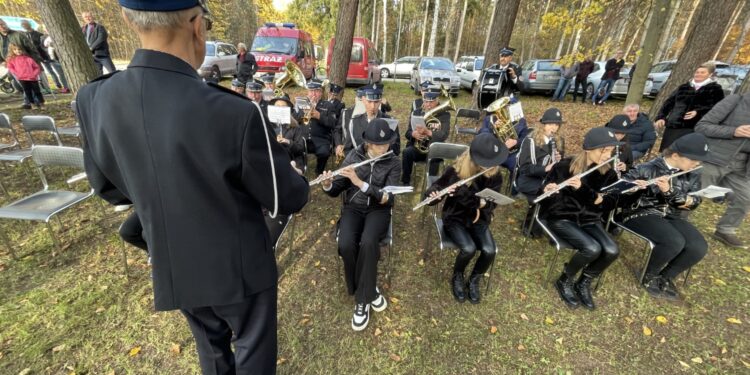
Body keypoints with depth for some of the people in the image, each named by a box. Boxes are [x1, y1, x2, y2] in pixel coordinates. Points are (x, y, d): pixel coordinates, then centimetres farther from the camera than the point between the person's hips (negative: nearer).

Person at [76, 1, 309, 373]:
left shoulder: (92, 101, -12)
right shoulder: (235, 113, -31)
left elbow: (110, 188, 4)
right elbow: (287, 200, -19)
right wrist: (297, 180, 4)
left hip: (172, 269, 5)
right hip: (239, 268, -5)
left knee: (211, 343, 32)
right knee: (253, 345, 23)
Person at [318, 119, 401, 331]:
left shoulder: (393, 163, -6)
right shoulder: (354, 156, -2)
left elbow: (387, 198, -18)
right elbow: (335, 191, -1)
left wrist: (360, 183, -29)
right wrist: (327, 184, -25)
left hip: (378, 210, -1)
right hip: (353, 207, 2)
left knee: (368, 243, -33)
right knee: (346, 245, -28)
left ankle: (362, 300, -11)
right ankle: (369, 290, -3)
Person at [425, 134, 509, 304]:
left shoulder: (495, 175, -11)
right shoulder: (455, 171, -21)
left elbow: (492, 204, -9)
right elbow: (432, 193, -16)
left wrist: (483, 203, -31)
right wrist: (434, 195, -40)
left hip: (479, 219, 3)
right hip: (455, 218, -3)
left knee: (489, 251, -20)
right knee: (469, 249, -27)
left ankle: (474, 280, 12)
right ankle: (457, 278, 8)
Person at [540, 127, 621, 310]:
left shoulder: (608, 172, 1)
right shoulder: (565, 166, -14)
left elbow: (611, 202, 0)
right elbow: (546, 196, -11)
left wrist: (600, 199, -21)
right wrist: (549, 191, -34)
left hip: (588, 219, 5)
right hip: (562, 217, -5)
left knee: (612, 251, -18)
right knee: (592, 249, -26)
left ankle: (584, 283, 10)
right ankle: (564, 281, 2)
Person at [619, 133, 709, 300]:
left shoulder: (693, 175, 7)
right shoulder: (647, 169, -10)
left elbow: (694, 202, -2)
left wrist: (669, 191, -21)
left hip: (672, 217, 6)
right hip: (642, 214, -6)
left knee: (699, 247, -20)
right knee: (674, 242, -30)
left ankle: (666, 277, 7)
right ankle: (648, 276, -2)